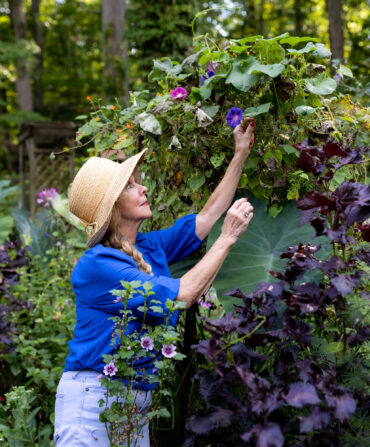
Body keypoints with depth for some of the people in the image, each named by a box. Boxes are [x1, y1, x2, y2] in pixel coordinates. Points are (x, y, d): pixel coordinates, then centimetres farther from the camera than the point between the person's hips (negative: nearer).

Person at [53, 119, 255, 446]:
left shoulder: (150, 247, 7)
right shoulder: (96, 265, -17)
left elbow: (207, 215, 15)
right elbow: (180, 295, -21)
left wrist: (241, 154, 14)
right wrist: (228, 238, -15)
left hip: (139, 401, 8)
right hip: (92, 398, -8)